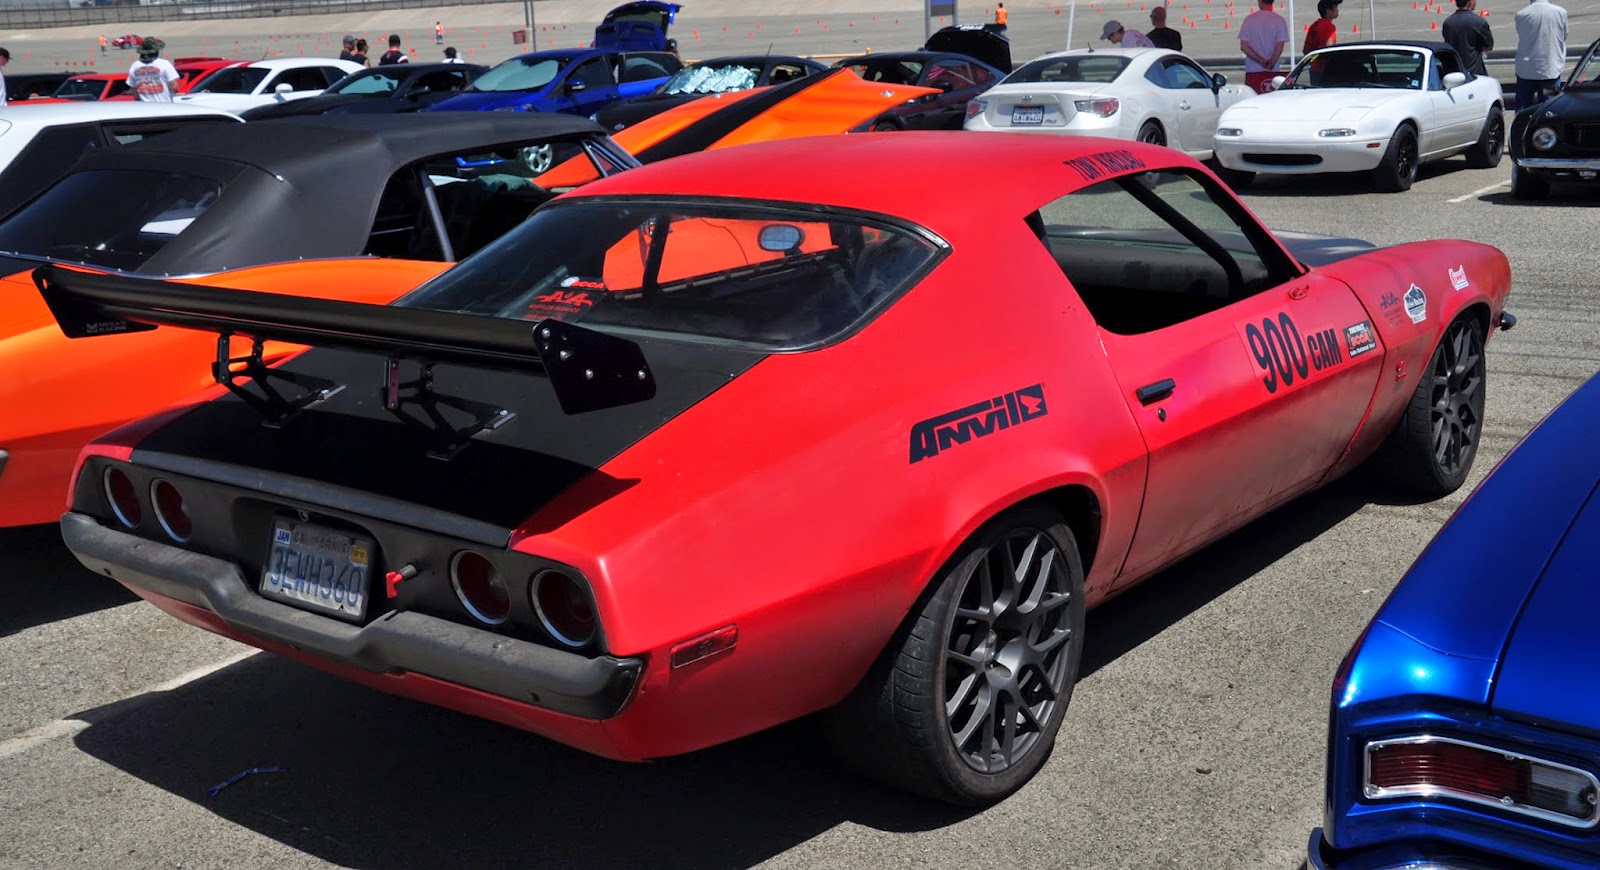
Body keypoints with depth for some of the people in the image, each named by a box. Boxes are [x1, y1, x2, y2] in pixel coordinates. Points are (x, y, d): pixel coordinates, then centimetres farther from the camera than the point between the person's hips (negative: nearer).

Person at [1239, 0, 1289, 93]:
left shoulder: (1249, 19, -1)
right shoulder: (1279, 20, -5)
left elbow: (1244, 46, -5)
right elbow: (1279, 47, -10)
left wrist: (1261, 60, -6)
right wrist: (1271, 63, -4)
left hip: (1252, 70, 1)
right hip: (1272, 71, -1)